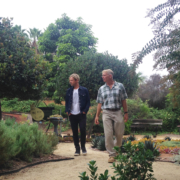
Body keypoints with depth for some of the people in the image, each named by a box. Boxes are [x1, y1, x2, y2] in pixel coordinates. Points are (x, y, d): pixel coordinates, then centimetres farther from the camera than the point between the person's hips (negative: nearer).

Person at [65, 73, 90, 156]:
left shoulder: (84, 90, -1)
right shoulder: (69, 91, 8)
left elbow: (88, 102, 1)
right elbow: (66, 102, 14)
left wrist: (85, 111, -8)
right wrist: (67, 111, 1)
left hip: (81, 114, -3)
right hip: (72, 115, 3)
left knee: (83, 130, -6)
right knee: (74, 132, 6)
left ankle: (83, 147, 14)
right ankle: (77, 148, 15)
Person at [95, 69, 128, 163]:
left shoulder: (120, 86, 4)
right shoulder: (101, 89, 9)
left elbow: (123, 101, 5)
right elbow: (99, 103, 10)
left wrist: (126, 113, 2)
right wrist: (97, 116, 5)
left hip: (118, 113, -1)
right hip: (106, 113, 1)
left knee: (119, 134, 6)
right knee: (108, 135, -4)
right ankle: (111, 154, 5)